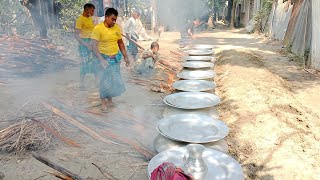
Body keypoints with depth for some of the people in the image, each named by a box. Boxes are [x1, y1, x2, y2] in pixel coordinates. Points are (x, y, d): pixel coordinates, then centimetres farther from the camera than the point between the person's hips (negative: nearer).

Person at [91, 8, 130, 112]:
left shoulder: (117, 28, 2)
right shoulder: (98, 28, -15)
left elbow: (120, 42, 12)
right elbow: (94, 46, -19)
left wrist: (125, 57, 8)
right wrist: (101, 60, -29)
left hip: (116, 58, 5)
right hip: (104, 59, -5)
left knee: (115, 80, 11)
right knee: (105, 81, 2)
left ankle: (110, 99, 30)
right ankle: (103, 101, 19)